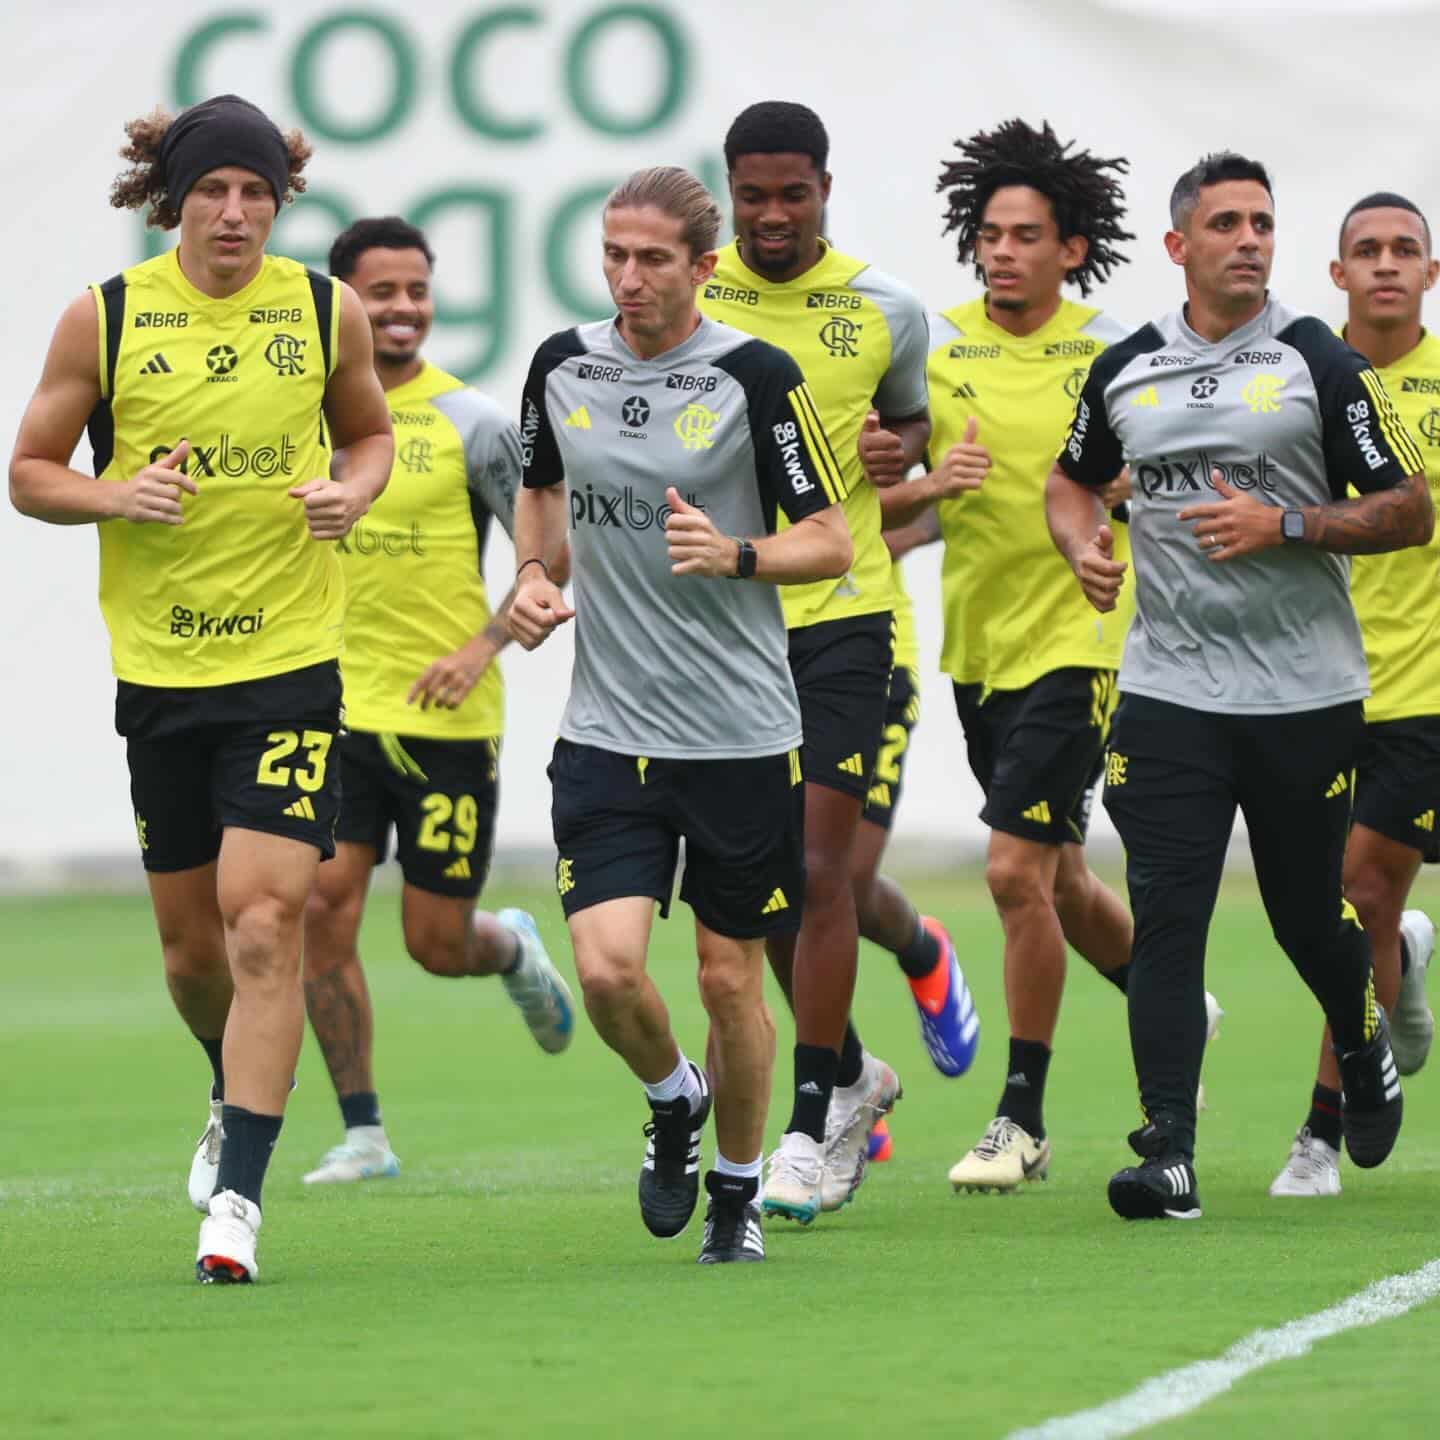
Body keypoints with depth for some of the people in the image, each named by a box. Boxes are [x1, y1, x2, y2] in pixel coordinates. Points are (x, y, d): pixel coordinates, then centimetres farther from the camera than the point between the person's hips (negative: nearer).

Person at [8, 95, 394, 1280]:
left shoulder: (327, 312, 0)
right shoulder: (104, 318, -2)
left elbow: (370, 430, 18)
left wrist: (352, 493, -5)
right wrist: (116, 494, -15)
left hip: (290, 660, -1)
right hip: (157, 663, 2)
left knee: (264, 919, -14)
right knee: (190, 936, 12)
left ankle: (238, 1193, -13)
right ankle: (238, 1095, 44)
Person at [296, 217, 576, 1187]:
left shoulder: (471, 424, -6)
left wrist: (483, 646, -15)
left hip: (447, 718, -3)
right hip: (334, 710, 3)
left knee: (438, 944, 0)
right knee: (322, 909, -9)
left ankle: (514, 950, 37)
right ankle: (363, 1133, 2)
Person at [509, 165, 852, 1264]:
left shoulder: (756, 377, -8)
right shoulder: (562, 366, 4)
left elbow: (831, 542, -5)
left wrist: (733, 555, -22)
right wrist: (532, 575, 4)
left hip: (742, 731, -2)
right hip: (607, 731, 2)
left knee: (730, 978, 5)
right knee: (607, 965, -13)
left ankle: (739, 1188, 27)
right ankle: (674, 1101, 20)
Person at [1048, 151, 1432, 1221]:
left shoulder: (1322, 365, -3)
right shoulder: (1125, 371, 7)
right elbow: (1073, 479, 25)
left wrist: (1286, 525, -17)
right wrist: (1084, 545, 3)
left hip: (1305, 691, -2)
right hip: (1168, 686, 2)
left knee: (1309, 914, 9)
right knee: (1166, 920, -8)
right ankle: (1168, 1153, -10)